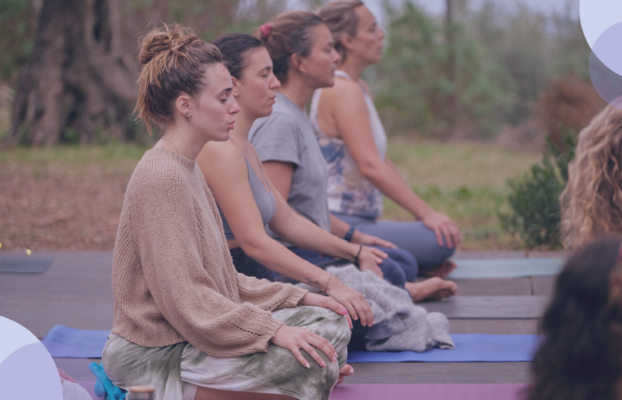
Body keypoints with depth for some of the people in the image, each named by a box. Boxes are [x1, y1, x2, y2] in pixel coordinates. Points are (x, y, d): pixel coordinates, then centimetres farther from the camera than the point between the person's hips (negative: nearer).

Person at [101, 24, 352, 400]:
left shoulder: (188, 171, 13)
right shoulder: (160, 178, -19)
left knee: (329, 325, 6)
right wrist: (272, 330, -25)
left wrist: (298, 297, 7)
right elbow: (184, 297, -23)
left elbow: (220, 280, 15)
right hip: (157, 356, -10)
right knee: (314, 360, -21)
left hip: (190, 337, 10)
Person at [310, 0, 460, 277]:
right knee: (440, 241, -21)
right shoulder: (343, 91, -16)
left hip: (358, 220, 10)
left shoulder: (360, 89, 17)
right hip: (341, 226, -10)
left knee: (447, 234, 12)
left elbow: (383, 163, 17)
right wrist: (425, 213, -24)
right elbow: (370, 166, -25)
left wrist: (422, 211, 10)